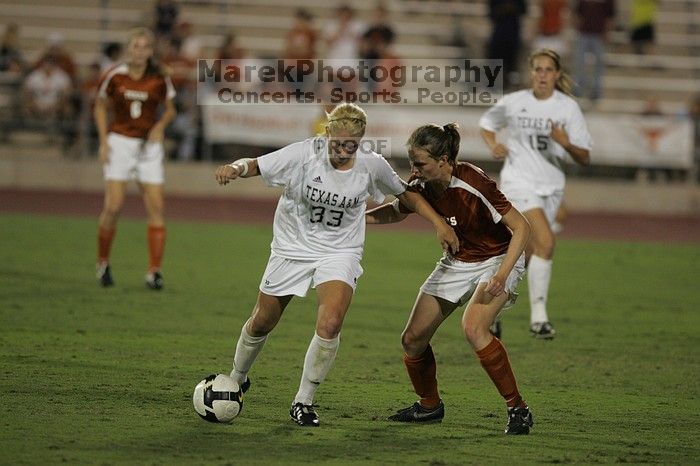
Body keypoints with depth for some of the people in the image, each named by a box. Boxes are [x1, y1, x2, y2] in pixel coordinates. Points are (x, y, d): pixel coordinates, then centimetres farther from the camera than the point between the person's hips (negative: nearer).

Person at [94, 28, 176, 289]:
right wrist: (104, 141, -1)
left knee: (156, 208, -6)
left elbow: (169, 109, 11)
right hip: (119, 142, -1)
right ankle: (102, 262, 12)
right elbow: (100, 106, 8)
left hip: (149, 145, 1)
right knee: (113, 207, -9)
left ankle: (154, 272, -2)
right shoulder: (115, 76, -5)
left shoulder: (160, 79, -3)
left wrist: (160, 125, -10)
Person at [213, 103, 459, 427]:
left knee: (330, 325, -23)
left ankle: (303, 401, -6)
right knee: (261, 323, 12)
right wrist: (235, 168, -41)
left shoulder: (372, 165, -13)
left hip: (340, 253, 0)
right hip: (293, 248, 0)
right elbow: (256, 166, -19)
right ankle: (237, 379, 42)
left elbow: (407, 195, 4)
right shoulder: (305, 154, -21)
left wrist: (439, 223, -2)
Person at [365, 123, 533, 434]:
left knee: (473, 328, -31)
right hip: (457, 262, 7)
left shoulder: (473, 184, -31)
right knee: (413, 338, 3)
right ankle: (429, 406, 28)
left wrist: (502, 275, -35)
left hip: (499, 258, -7)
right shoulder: (420, 185, -11)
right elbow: (396, 212, 12)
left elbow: (521, 228, -26)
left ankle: (518, 409, -20)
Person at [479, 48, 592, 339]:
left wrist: (566, 143, -24)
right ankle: (538, 317, -21)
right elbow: (487, 123, 19)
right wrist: (493, 145, -2)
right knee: (546, 242, -24)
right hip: (519, 182, -3)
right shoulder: (513, 102, -2)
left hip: (551, 186, 3)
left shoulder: (568, 107, -2)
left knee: (529, 254, 10)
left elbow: (584, 159, -4)